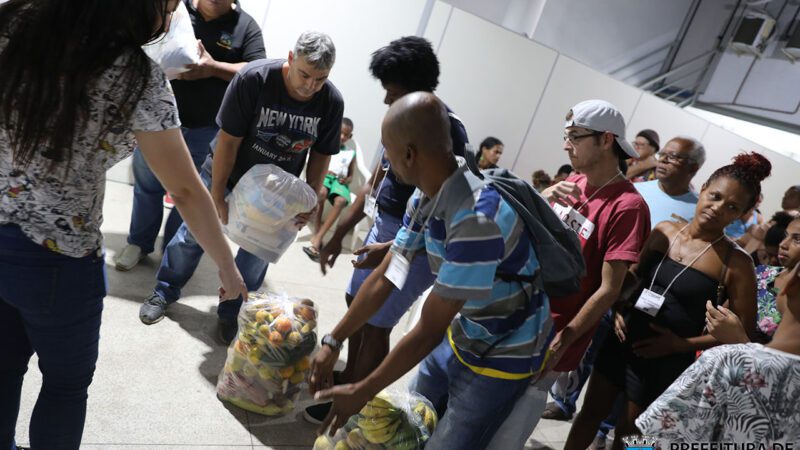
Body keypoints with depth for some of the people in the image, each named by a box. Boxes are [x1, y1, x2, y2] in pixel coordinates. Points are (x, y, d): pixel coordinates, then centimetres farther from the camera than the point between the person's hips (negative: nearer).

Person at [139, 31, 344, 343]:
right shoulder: (253, 78, -29)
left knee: (257, 253, 7)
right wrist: (217, 196, -19)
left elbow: (320, 154, -6)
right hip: (227, 174, -2)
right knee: (195, 233, 10)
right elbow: (228, 140, -23)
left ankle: (231, 314, 29)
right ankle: (165, 291, 35)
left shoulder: (331, 102, -21)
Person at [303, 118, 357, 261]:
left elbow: (351, 176, 18)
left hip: (340, 181, 1)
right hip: (323, 176, -1)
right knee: (321, 192, -39)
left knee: (341, 201, -34)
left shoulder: (351, 153, 22)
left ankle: (318, 238, -37)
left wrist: (346, 180, -4)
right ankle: (316, 233, -33)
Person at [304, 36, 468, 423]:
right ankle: (348, 377, 40)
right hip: (384, 224, 9)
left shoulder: (447, 132, -20)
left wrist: (395, 249, -26)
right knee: (357, 302, 19)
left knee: (375, 324, 2)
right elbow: (375, 182, 12)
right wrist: (339, 234, 13)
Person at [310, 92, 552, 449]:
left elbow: (429, 331, -29)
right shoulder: (425, 198, -9)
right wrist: (333, 341, 2)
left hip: (503, 358, -7)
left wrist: (361, 393, -18)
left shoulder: (478, 219, -36)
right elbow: (384, 277, 0)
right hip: (459, 338, 7)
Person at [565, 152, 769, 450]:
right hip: (621, 342, 4)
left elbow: (744, 333, -9)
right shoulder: (664, 231, -2)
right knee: (591, 413, 19)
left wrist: (681, 344, -17)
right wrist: (619, 310, -5)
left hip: (667, 363, -4)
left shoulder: (736, 264, -14)